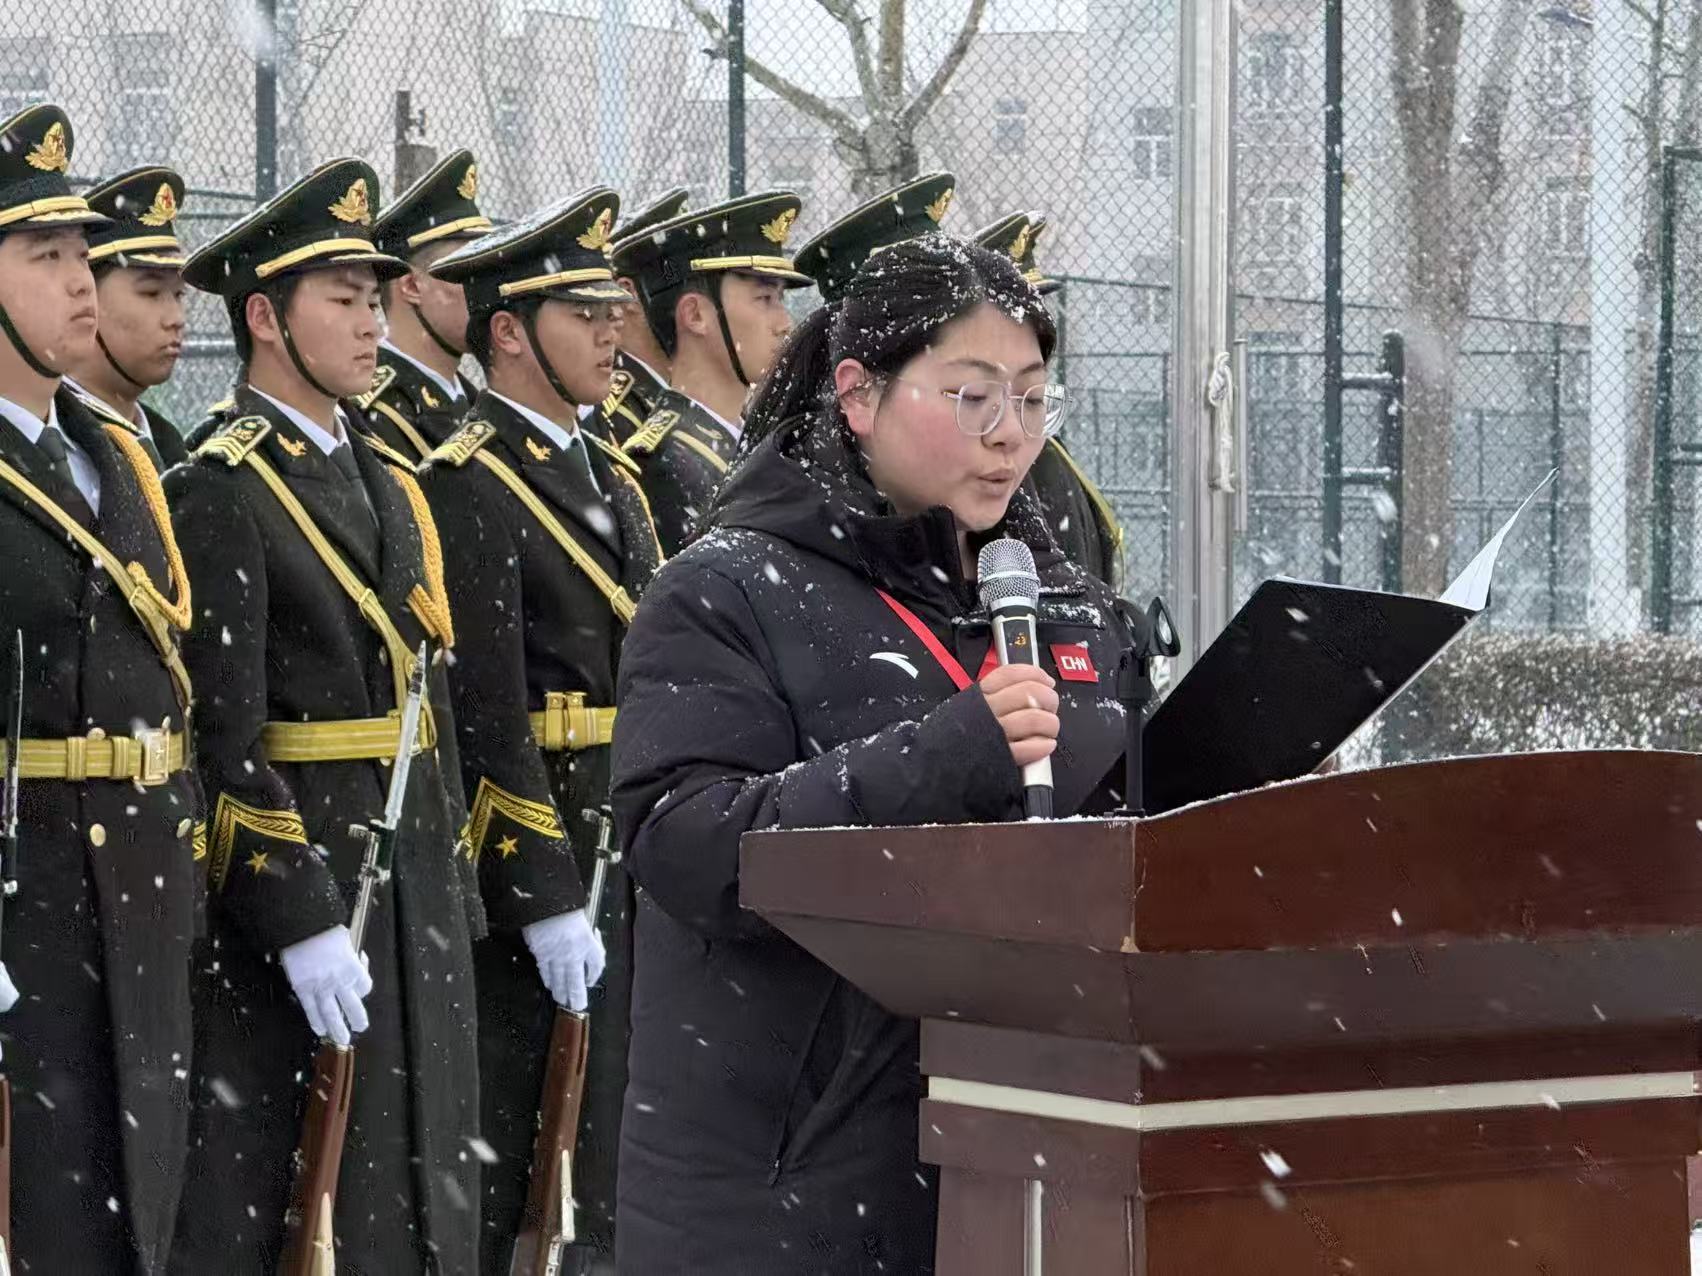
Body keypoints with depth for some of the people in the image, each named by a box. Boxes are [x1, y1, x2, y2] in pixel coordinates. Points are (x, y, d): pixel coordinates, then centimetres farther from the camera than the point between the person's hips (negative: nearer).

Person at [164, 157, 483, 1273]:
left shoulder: (389, 488, 15)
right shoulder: (222, 490, -11)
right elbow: (223, 732, -17)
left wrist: (454, 890, 15)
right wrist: (300, 921, -21)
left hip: (416, 889, 8)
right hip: (287, 891, -8)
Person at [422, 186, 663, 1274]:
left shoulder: (612, 475, 16)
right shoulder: (470, 486, -11)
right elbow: (488, 714, -17)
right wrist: (548, 898, -20)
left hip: (638, 860, 8)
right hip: (536, 857, -8)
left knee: (609, 1153, 12)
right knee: (504, 1146, -2)